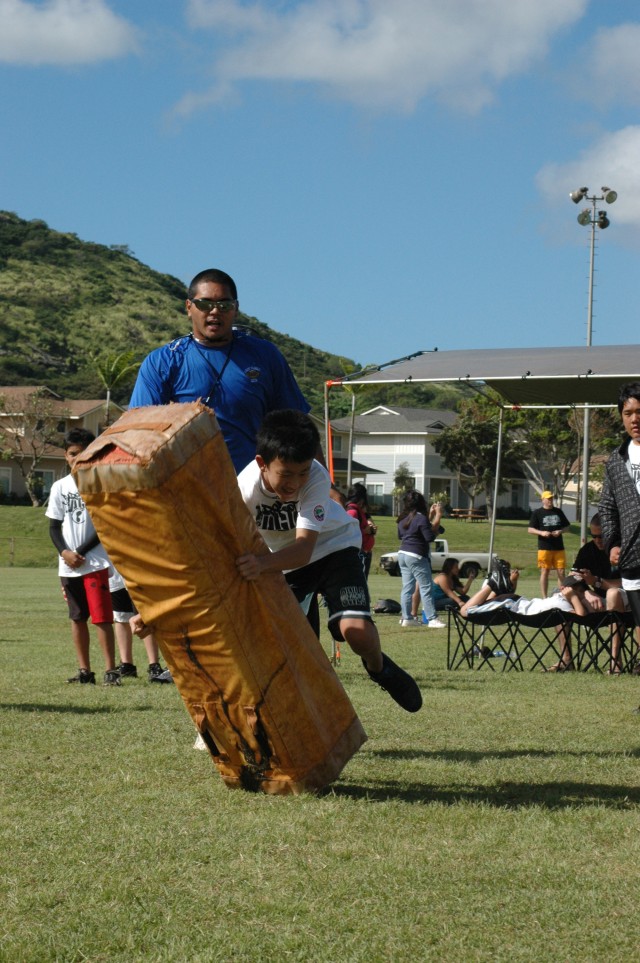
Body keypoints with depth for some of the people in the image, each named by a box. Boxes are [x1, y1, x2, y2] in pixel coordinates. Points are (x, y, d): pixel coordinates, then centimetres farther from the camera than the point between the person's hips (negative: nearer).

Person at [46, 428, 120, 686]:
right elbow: (54, 526, 9)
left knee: (101, 617, -7)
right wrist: (64, 552, -8)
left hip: (95, 562, -4)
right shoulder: (59, 487, 8)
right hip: (68, 565, 4)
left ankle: (110, 669, -4)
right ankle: (84, 670, 14)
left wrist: (82, 552, -10)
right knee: (77, 618, 8)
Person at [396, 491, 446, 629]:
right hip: (416, 556, -8)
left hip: (403, 554, 8)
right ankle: (432, 619, -5)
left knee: (407, 587, 9)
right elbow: (430, 537, -16)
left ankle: (406, 618, 10)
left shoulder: (403, 519, 8)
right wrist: (437, 517, -11)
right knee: (426, 588, -4)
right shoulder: (421, 518, -15)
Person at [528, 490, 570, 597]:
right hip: (544, 547, -3)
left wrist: (560, 531, -4)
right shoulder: (537, 513, 3)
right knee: (545, 572, 0)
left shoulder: (558, 512, 12)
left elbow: (567, 526, 17)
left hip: (559, 547, 3)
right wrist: (541, 533, -16)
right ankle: (544, 598, 4)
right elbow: (530, 529, 2)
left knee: (561, 572, 0)